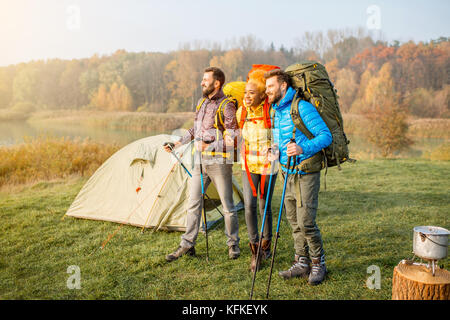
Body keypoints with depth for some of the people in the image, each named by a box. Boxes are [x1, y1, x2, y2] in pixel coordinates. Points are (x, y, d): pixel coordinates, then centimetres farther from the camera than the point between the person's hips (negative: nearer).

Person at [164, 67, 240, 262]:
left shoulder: (226, 106, -11)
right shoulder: (201, 102, 13)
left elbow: (234, 138, -15)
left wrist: (209, 147, -20)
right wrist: (178, 143, 19)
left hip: (219, 161, -7)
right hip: (200, 160, 7)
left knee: (227, 205, 5)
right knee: (193, 203, 8)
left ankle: (233, 244, 22)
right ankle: (187, 245, 17)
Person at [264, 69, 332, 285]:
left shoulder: (302, 107, -12)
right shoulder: (276, 112, 14)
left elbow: (326, 136, -16)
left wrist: (303, 149, -30)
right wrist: (276, 152, 6)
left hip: (306, 173, -8)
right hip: (288, 173, 8)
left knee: (306, 222, -7)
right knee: (294, 221, 11)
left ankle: (318, 264, 13)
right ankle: (302, 263, 23)